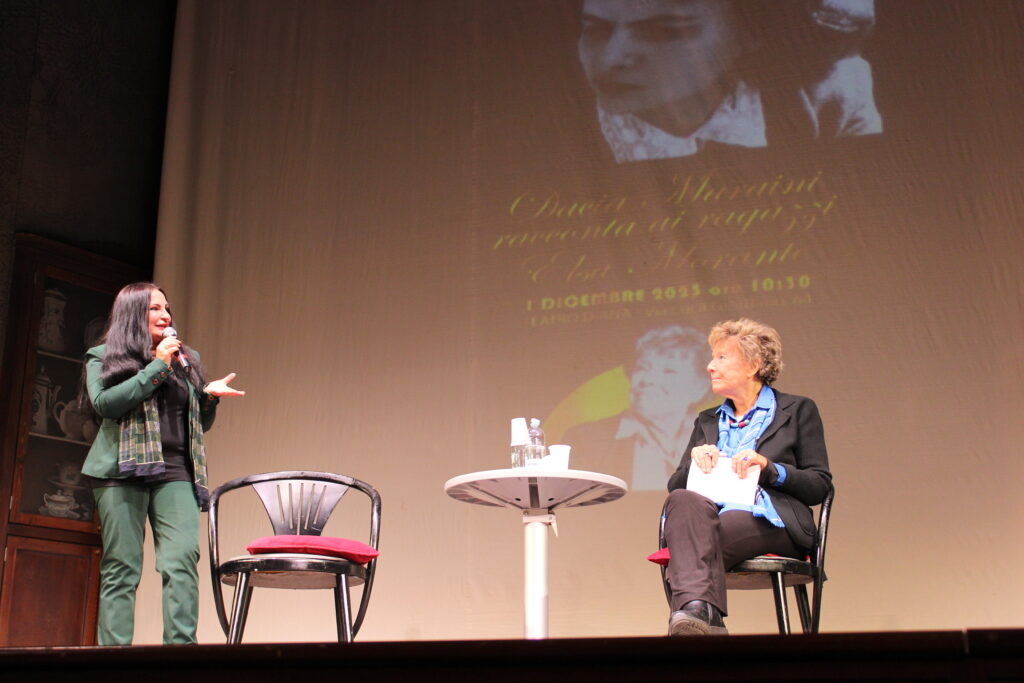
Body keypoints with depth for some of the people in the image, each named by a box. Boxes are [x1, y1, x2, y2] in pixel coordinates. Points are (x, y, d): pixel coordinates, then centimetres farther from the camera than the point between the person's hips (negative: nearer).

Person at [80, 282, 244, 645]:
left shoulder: (187, 361, 23)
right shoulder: (103, 357, 13)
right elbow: (104, 403, -7)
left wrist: (209, 396, 6)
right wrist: (157, 367, -6)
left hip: (175, 473, 3)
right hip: (122, 469, -2)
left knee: (182, 561, -15)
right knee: (121, 568, -5)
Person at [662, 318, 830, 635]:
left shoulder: (798, 410, 18)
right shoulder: (707, 422, 30)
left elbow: (820, 485, 8)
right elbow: (674, 486, 22)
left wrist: (769, 467, -8)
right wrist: (695, 461, 0)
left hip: (768, 523, -3)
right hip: (710, 517, 3)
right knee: (683, 500, -37)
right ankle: (702, 611, -56)